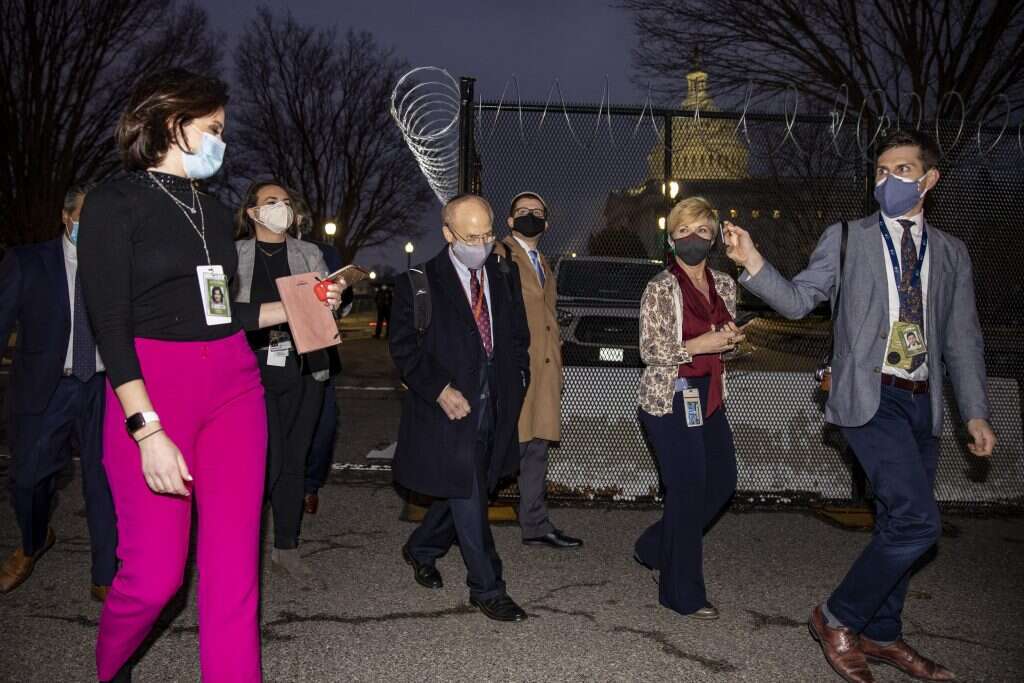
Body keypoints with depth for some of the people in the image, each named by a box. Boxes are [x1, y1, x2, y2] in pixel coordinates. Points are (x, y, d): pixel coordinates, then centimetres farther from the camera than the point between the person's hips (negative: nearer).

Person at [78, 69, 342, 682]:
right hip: (154, 386, -5)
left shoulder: (216, 212, 16)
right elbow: (110, 325, -11)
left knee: (234, 563, 4)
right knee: (156, 572, -1)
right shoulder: (116, 202, -3)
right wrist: (147, 429, -18)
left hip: (235, 384, 6)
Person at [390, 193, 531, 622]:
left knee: (462, 491, 15)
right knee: (467, 497, -1)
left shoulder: (504, 274, 8)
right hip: (451, 407, -5)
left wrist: (516, 384, 6)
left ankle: (421, 550, 40)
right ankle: (486, 589, 13)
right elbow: (404, 346, -8)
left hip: (495, 407, 5)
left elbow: (518, 335, 17)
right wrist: (440, 390, -16)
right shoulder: (420, 280, -7)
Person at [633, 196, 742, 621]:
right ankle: (683, 594, 13)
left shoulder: (724, 285, 9)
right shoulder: (661, 289, -10)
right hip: (671, 399, -8)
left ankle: (655, 548, 31)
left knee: (722, 480, 12)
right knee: (688, 492, -3)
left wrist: (732, 339, -3)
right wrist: (699, 345, -22)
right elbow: (650, 351, -13)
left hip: (709, 397, 8)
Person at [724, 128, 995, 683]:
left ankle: (880, 635, 29)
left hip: (923, 402, 5)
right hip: (870, 396, -5)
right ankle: (836, 617, 2)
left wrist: (975, 413, 6)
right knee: (918, 520, -16)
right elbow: (798, 300, -3)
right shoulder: (846, 239, 3)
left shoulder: (952, 253, 12)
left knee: (897, 523, 12)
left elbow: (962, 340, 12)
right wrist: (754, 264, -20)